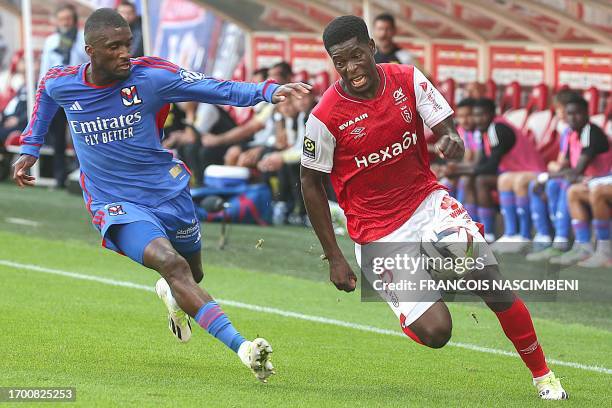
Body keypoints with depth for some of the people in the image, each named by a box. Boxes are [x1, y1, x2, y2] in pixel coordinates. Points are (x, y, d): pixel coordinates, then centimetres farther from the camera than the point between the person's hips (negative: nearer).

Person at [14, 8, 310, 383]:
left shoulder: (150, 76, -14)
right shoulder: (60, 84, -7)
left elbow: (216, 89, -19)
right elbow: (44, 95, 19)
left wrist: (268, 92, -34)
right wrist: (31, 148, 23)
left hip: (169, 193, 2)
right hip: (117, 207, -2)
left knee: (191, 275, 17)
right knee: (171, 263, -27)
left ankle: (171, 295, 59)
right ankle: (242, 347, -37)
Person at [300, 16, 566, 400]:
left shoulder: (408, 79, -6)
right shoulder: (326, 117, -15)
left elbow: (446, 126, -4)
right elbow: (311, 184, -4)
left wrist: (452, 140, -32)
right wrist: (334, 258, -5)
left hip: (428, 202, 3)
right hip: (377, 231, -3)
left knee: (495, 287, -12)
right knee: (435, 332, -14)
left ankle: (543, 375, 8)